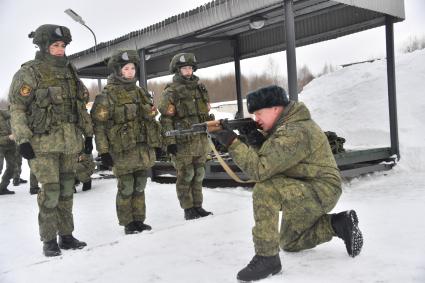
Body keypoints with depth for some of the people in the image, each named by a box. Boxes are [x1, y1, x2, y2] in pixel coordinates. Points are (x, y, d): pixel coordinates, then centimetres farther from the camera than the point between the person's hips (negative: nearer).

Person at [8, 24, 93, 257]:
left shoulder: (69, 72, 13)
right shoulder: (29, 73, -4)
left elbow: (81, 106, 18)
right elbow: (16, 108, -7)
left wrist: (88, 134, 15)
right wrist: (23, 140, -14)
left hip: (70, 141, 6)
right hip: (43, 142, -5)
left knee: (66, 190, 11)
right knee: (50, 191, -6)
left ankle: (66, 236, 22)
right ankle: (49, 241, 9)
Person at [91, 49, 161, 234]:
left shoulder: (140, 92, 14)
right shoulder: (108, 95, -6)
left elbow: (150, 118, 22)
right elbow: (98, 124, -10)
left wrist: (156, 143, 20)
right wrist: (103, 151, -14)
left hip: (144, 149, 6)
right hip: (123, 151, -6)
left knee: (139, 187, 13)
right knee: (126, 189, 1)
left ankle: (139, 220, 25)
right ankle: (127, 223, 16)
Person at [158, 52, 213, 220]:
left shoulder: (200, 88, 15)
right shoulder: (171, 92, -5)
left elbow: (207, 113, 21)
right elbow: (165, 119, -10)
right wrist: (170, 142, -16)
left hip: (201, 139, 6)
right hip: (183, 142, -6)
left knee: (198, 174, 12)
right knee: (185, 176, 0)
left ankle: (197, 206, 22)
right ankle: (188, 209, 11)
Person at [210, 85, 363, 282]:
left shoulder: (294, 133, -27)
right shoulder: (283, 125, 5)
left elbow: (260, 170, -32)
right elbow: (264, 160, 4)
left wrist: (232, 142, -27)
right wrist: (254, 142, -15)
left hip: (321, 192, -10)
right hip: (303, 191, 10)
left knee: (265, 189, -31)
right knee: (289, 243, 21)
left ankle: (267, 258, -21)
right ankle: (338, 224, 20)